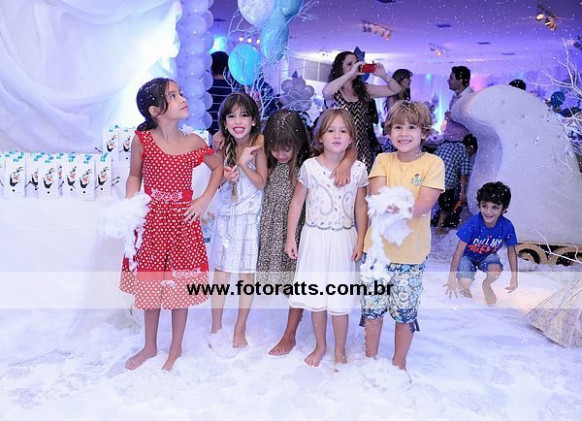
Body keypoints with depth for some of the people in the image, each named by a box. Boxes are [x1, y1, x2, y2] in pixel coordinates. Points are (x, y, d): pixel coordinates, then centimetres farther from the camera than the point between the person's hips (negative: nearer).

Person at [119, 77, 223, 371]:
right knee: (149, 284, 13)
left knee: (181, 285, 9)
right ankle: (150, 346, 35)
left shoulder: (193, 143, -6)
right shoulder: (142, 140, -8)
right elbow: (134, 176, 5)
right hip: (151, 221, 0)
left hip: (183, 221, 0)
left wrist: (205, 199, -2)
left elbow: (218, 167, 9)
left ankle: (176, 348, 30)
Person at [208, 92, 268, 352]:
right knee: (221, 273, 3)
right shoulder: (222, 143, -4)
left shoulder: (259, 142, -11)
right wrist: (226, 177, -20)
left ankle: (240, 329, 22)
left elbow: (261, 182, -11)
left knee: (247, 274, 7)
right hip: (226, 215, 2)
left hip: (250, 216, -1)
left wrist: (243, 164, -25)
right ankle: (216, 331, 17)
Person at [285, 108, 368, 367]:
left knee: (340, 301, 6)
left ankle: (340, 349, 27)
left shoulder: (358, 169, -3)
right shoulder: (310, 167, -5)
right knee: (316, 298, 10)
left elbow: (361, 207, 4)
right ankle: (320, 345, 31)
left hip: (343, 239, 0)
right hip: (315, 238, 1)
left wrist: (361, 241, 0)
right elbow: (297, 202, 2)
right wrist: (290, 238, 1)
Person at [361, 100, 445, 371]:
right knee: (373, 308, 10)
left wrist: (399, 207, -34)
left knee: (405, 312, 10)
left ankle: (399, 362, 32)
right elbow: (376, 197, -11)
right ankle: (370, 357, 31)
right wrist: (388, 204, -34)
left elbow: (425, 203, -15)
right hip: (377, 248, 2)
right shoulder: (383, 160, 3)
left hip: (411, 252, -1)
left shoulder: (433, 163, -4)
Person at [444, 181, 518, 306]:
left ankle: (486, 285, 8)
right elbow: (459, 251, -28)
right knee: (465, 283, -26)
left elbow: (511, 251, -4)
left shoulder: (507, 226, -22)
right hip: (468, 255, -2)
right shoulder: (472, 224, -30)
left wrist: (514, 277, -5)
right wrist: (452, 278, -31)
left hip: (487, 255, 3)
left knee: (496, 269, -31)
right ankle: (465, 289, 16)